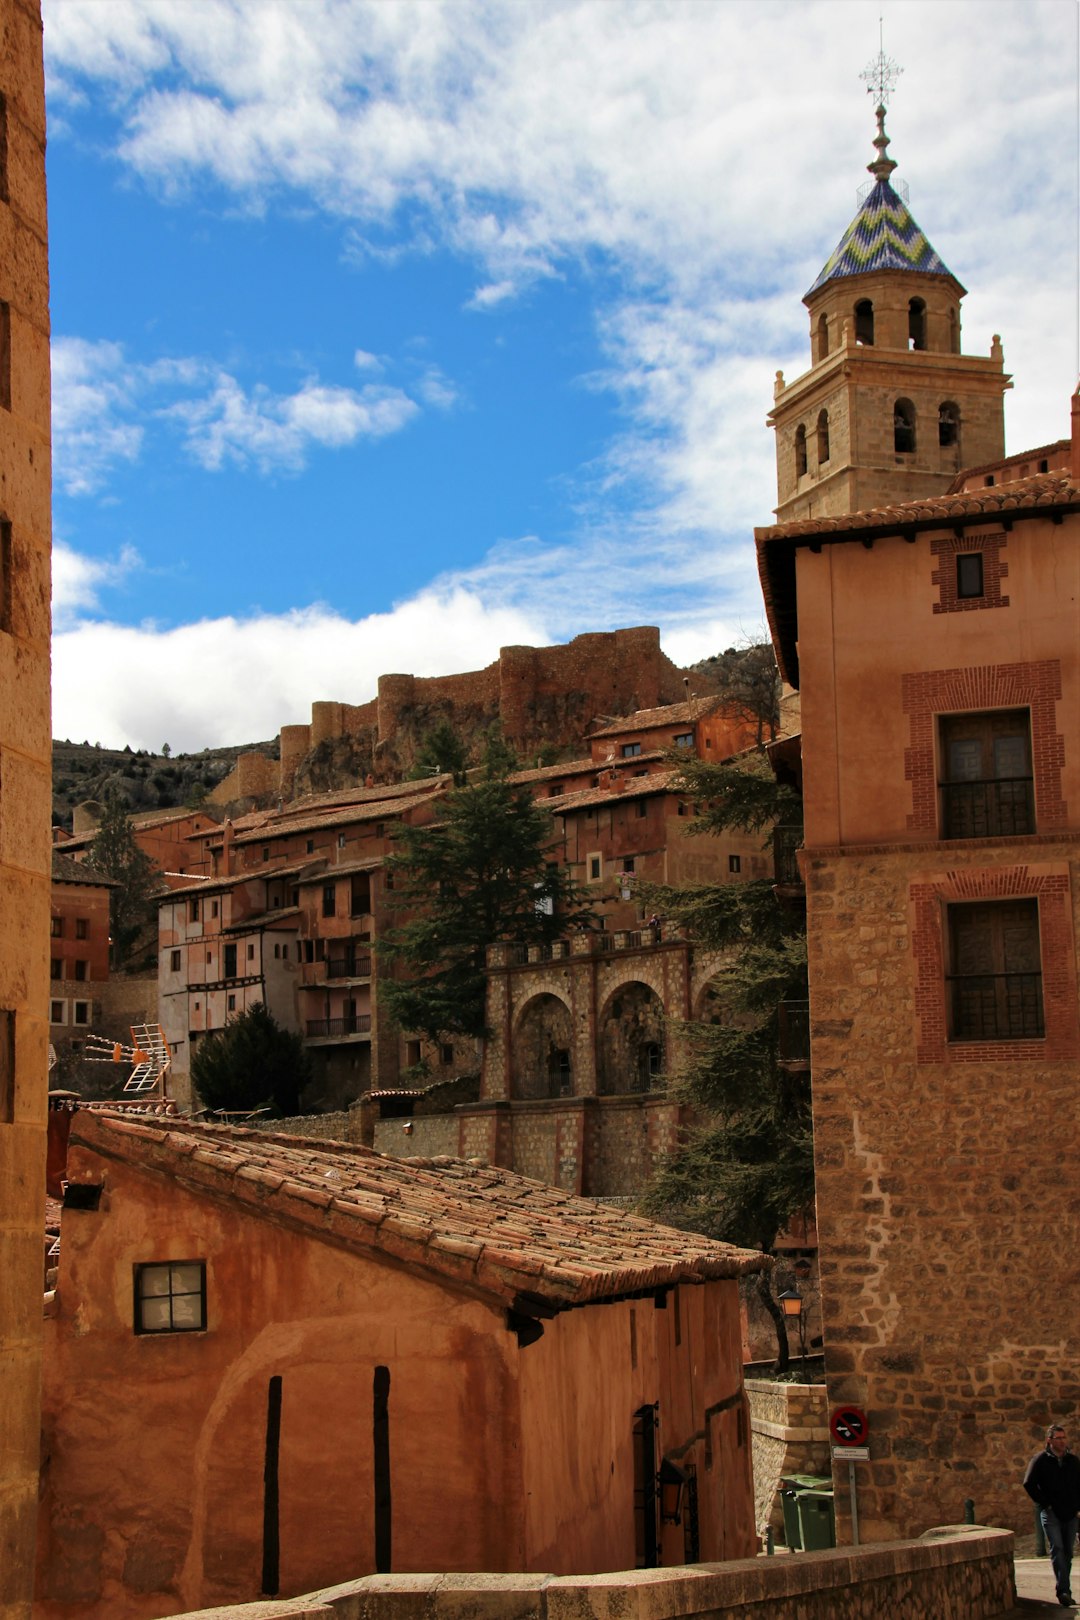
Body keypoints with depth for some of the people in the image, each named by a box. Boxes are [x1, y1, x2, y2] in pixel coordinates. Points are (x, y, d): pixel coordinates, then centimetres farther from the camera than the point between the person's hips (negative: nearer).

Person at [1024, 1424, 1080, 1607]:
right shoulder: (1040, 1460, -3)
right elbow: (1029, 1484, -6)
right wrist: (1044, 1503, -8)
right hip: (1051, 1513, -4)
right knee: (1057, 1549, -16)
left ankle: (1064, 1591, 17)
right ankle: (1063, 1590, -21)